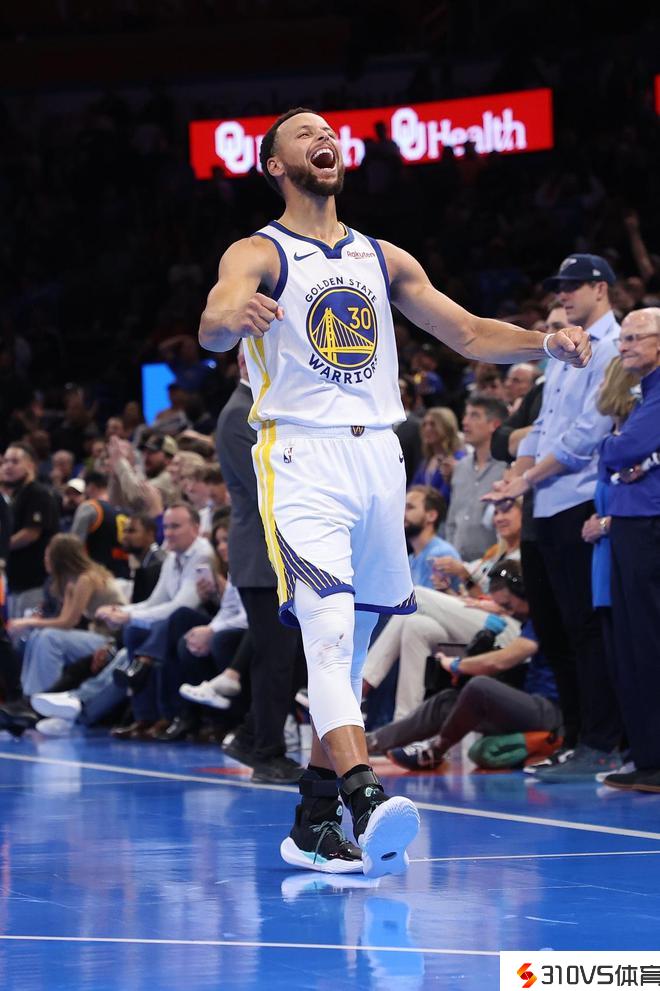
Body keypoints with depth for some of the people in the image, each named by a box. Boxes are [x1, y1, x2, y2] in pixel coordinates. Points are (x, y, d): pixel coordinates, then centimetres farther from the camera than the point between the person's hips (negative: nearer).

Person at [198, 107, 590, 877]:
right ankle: (366, 801, -38)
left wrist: (545, 343, -2)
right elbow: (211, 327, -20)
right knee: (328, 628, -23)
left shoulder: (382, 259, 17)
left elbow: (467, 333, 17)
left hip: (377, 458, 6)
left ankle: (313, 827, 18)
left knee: (349, 649, 9)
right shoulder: (259, 255, 0)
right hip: (301, 458, -6)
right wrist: (231, 317, -46)